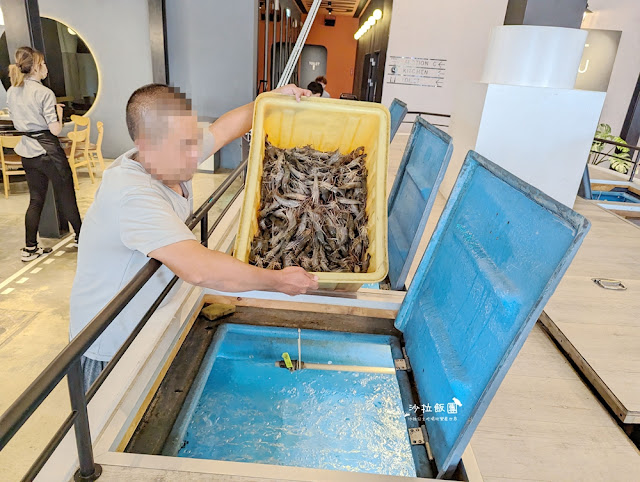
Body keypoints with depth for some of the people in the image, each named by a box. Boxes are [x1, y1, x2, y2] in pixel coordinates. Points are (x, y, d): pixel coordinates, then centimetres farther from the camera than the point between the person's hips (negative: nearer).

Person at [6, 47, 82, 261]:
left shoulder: (11, 92, 7)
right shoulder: (44, 93, -16)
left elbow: (17, 122, 17)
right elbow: (55, 129, -18)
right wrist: (58, 111, 1)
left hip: (27, 151, 7)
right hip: (48, 151, -7)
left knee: (35, 199, 13)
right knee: (66, 195, 8)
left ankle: (30, 248, 16)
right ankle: (80, 236, 21)